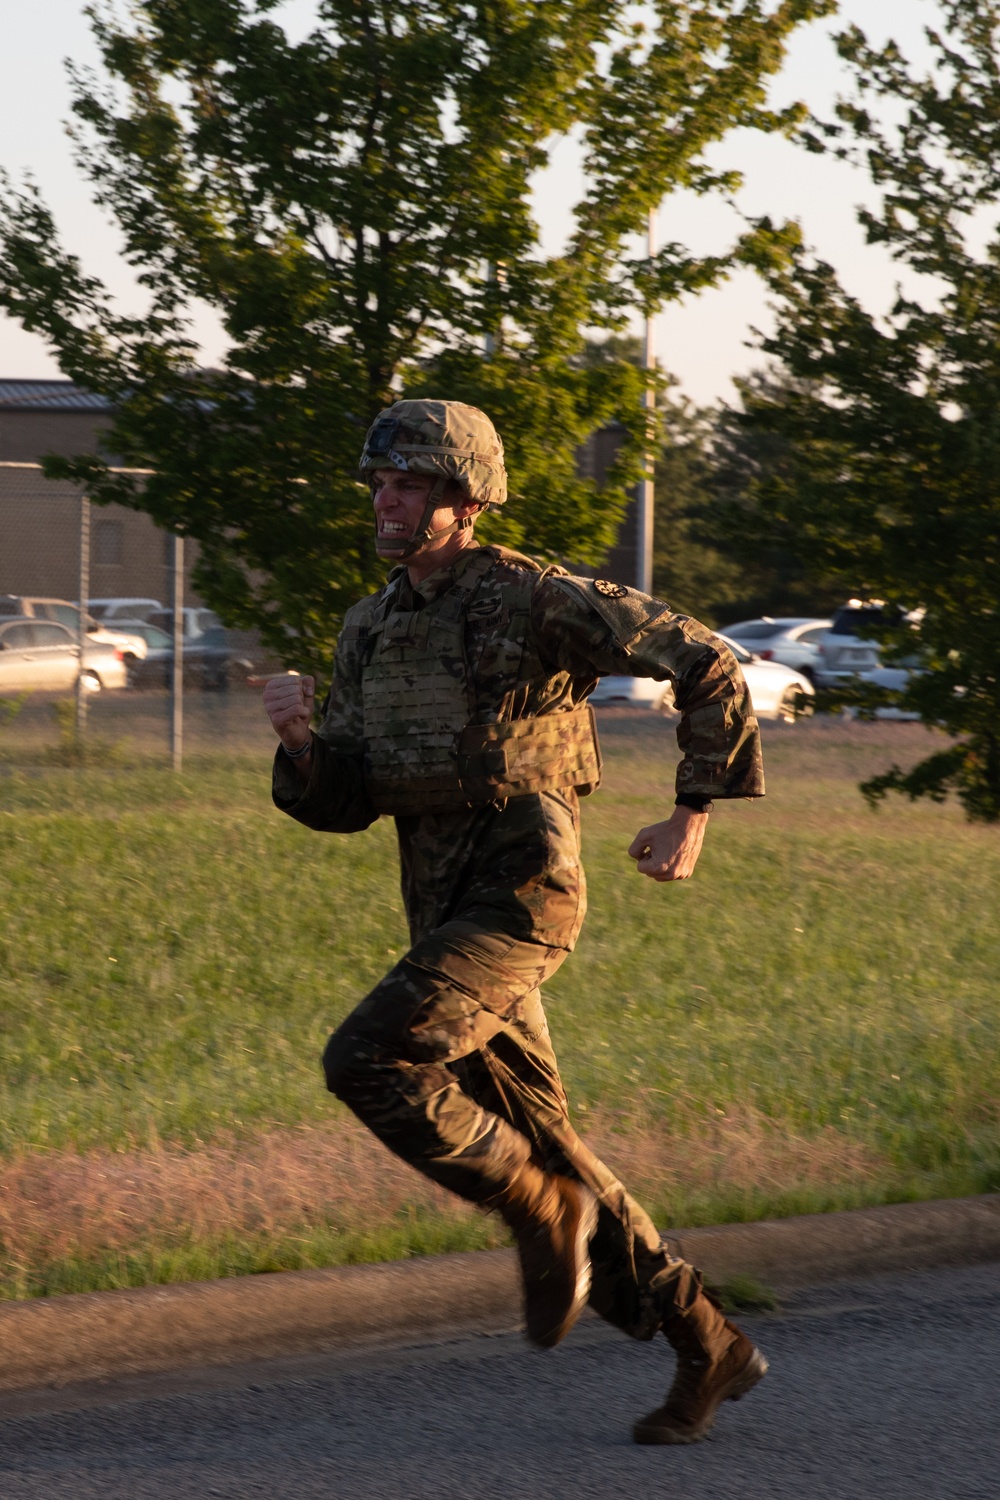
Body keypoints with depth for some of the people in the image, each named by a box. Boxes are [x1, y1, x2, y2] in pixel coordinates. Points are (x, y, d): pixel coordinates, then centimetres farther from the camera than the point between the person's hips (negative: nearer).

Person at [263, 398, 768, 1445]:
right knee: (538, 1150, 8)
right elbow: (337, 803, 13)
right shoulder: (373, 631, 14)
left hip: (521, 895, -8)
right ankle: (707, 1349, 19)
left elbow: (705, 663, -7)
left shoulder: (536, 600, -9)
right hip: (443, 912, 8)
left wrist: (693, 818, -10)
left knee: (366, 1063, -24)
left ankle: (540, 1210, -4)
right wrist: (296, 736, -8)